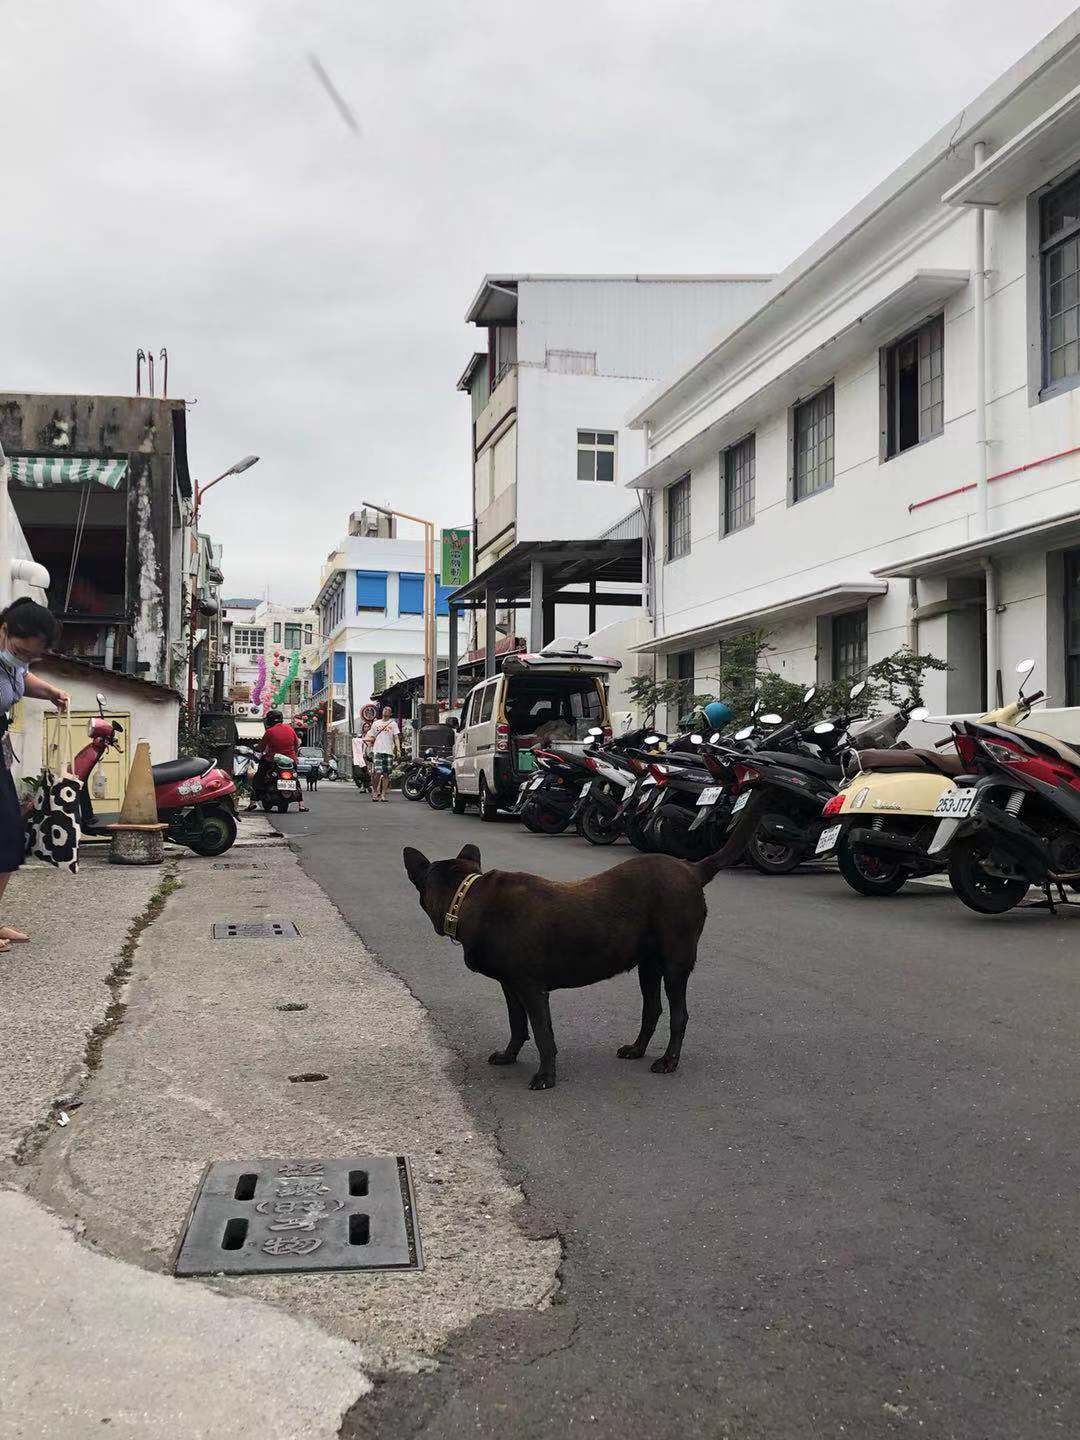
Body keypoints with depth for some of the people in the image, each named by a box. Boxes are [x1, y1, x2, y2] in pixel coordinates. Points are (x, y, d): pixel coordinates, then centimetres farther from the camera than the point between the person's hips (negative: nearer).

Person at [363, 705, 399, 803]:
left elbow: (396, 736, 2)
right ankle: (375, 792, 2)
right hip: (377, 751, 0)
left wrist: (397, 748, -12)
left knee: (386, 774, 0)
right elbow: (371, 737, 23)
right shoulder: (375, 723, 17)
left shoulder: (393, 723, 11)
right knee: (378, 772, -11)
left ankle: (383, 794, 5)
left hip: (389, 751, 0)